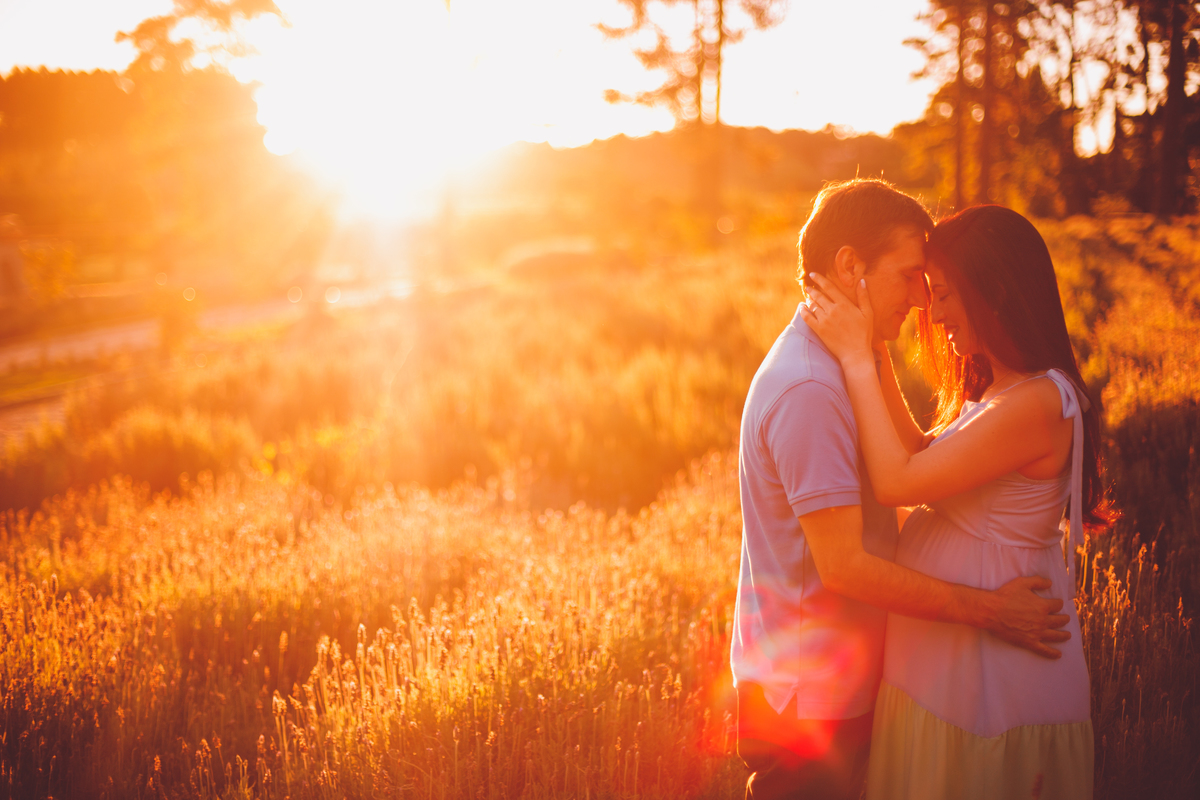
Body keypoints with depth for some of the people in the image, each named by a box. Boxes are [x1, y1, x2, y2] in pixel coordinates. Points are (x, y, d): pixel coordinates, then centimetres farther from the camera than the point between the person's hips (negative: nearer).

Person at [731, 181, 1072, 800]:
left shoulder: (829, 364, 10)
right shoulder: (810, 389, -24)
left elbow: (884, 505, 14)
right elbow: (845, 565, -25)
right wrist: (987, 610, -20)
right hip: (809, 701, -10)